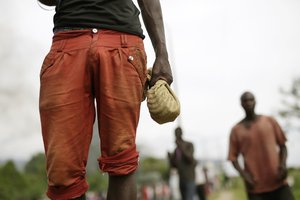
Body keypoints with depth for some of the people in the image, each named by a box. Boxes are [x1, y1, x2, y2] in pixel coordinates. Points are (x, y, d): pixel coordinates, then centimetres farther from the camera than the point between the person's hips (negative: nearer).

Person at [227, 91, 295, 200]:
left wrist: (283, 164, -6)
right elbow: (233, 157, 5)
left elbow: (282, 146, 12)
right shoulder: (236, 130, 5)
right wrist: (244, 175, -11)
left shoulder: (270, 121, 9)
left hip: (278, 182, 1)